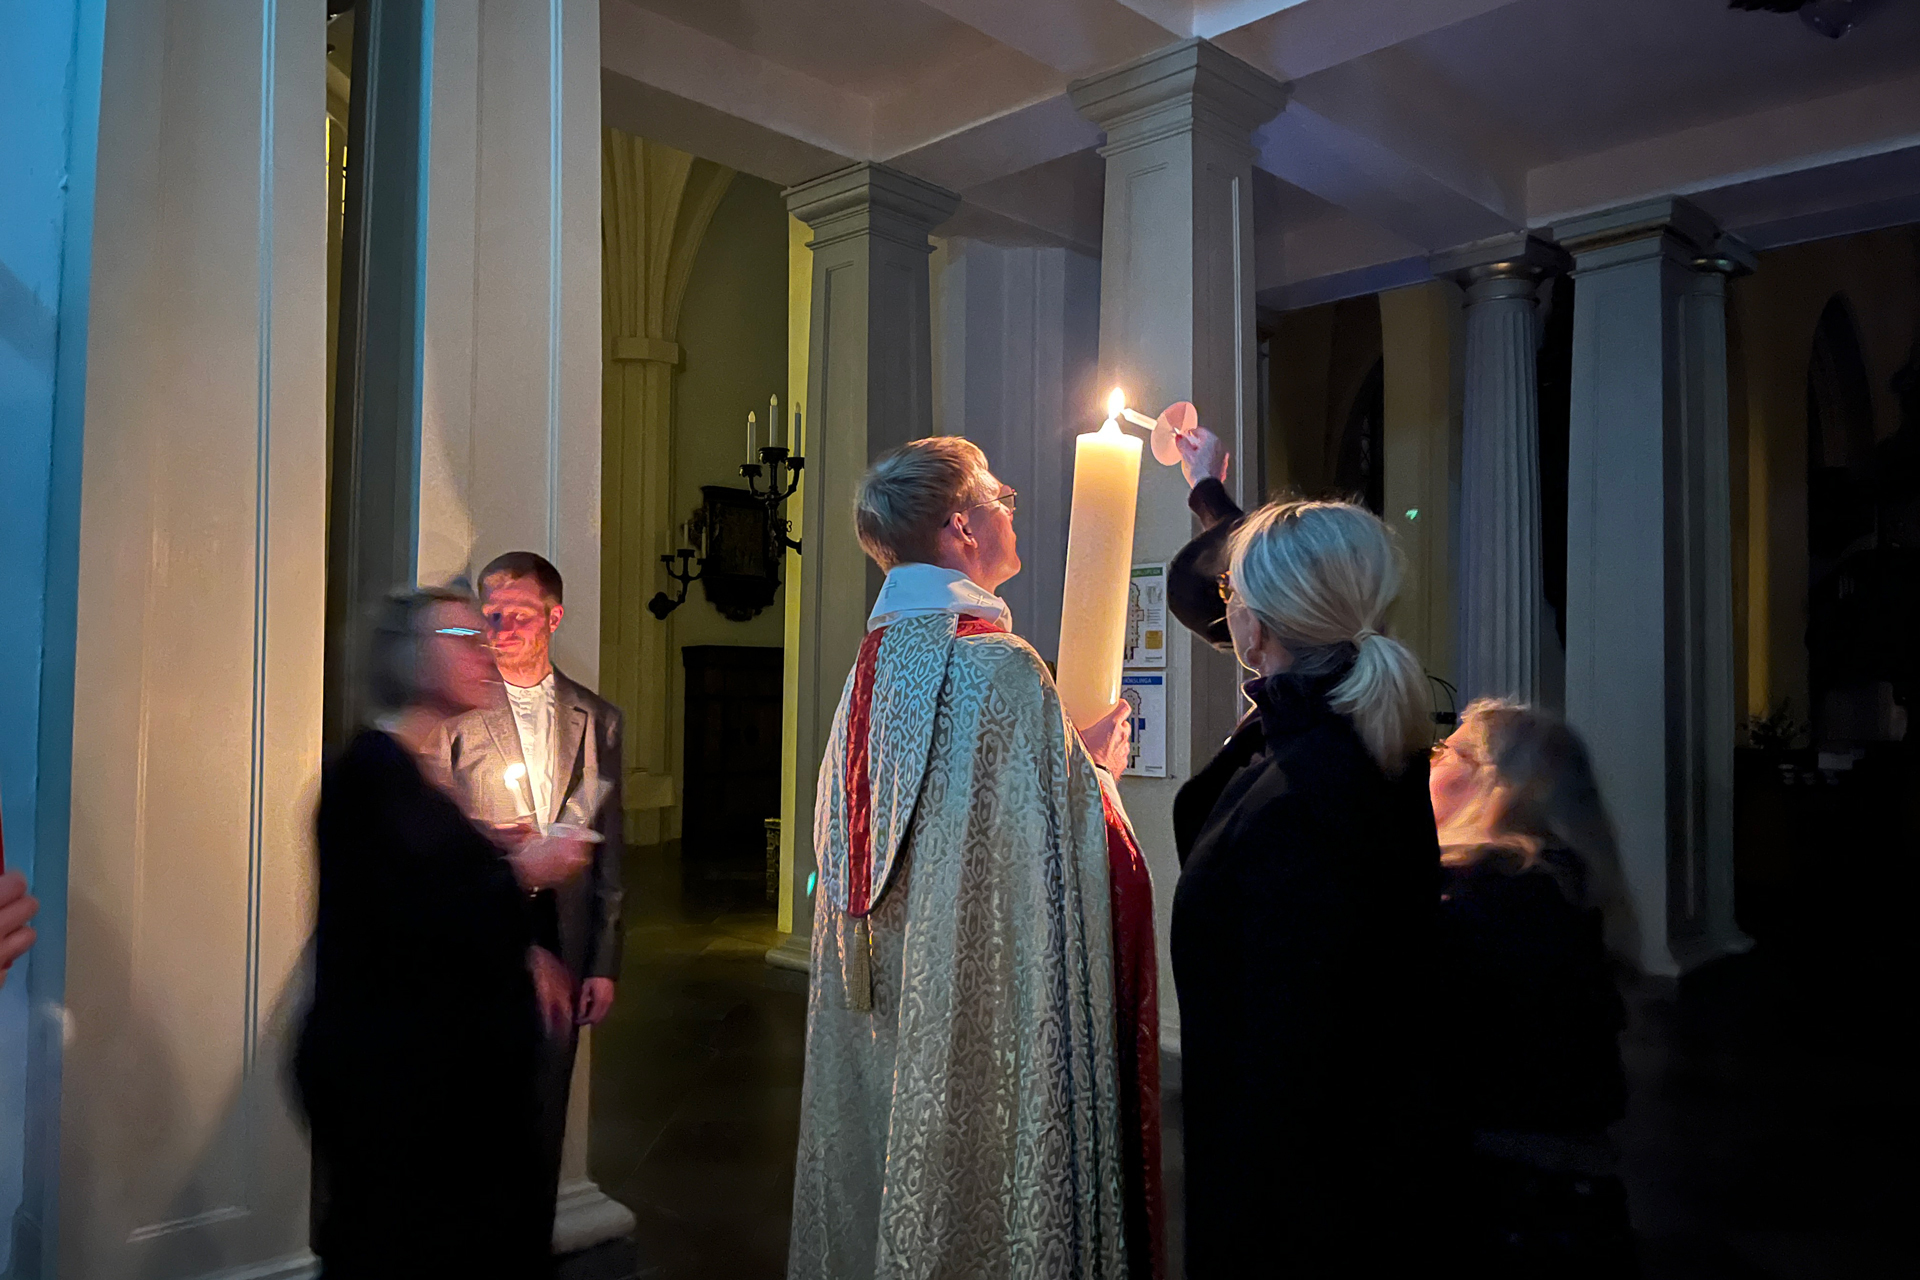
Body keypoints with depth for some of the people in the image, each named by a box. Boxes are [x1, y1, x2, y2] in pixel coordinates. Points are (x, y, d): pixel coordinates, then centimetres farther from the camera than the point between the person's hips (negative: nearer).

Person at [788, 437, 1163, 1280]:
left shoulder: (873, 663, 4)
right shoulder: (1002, 670, -19)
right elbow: (1061, 846, -19)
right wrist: (1098, 765, 1)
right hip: (982, 1009, -7)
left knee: (886, 1176, 18)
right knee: (970, 1190, 6)